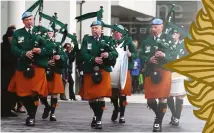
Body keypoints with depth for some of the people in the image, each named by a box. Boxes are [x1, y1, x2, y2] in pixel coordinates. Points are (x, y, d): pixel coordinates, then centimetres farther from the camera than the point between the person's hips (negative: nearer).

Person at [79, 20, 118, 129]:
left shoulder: (107, 39, 7)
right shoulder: (86, 39, 7)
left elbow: (115, 53, -2)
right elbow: (83, 54, -6)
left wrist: (108, 54, -24)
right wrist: (94, 59, -22)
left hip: (103, 71, -1)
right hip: (89, 71, 1)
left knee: (101, 96, -8)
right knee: (90, 96, 9)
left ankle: (98, 120, 0)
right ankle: (96, 115, 32)